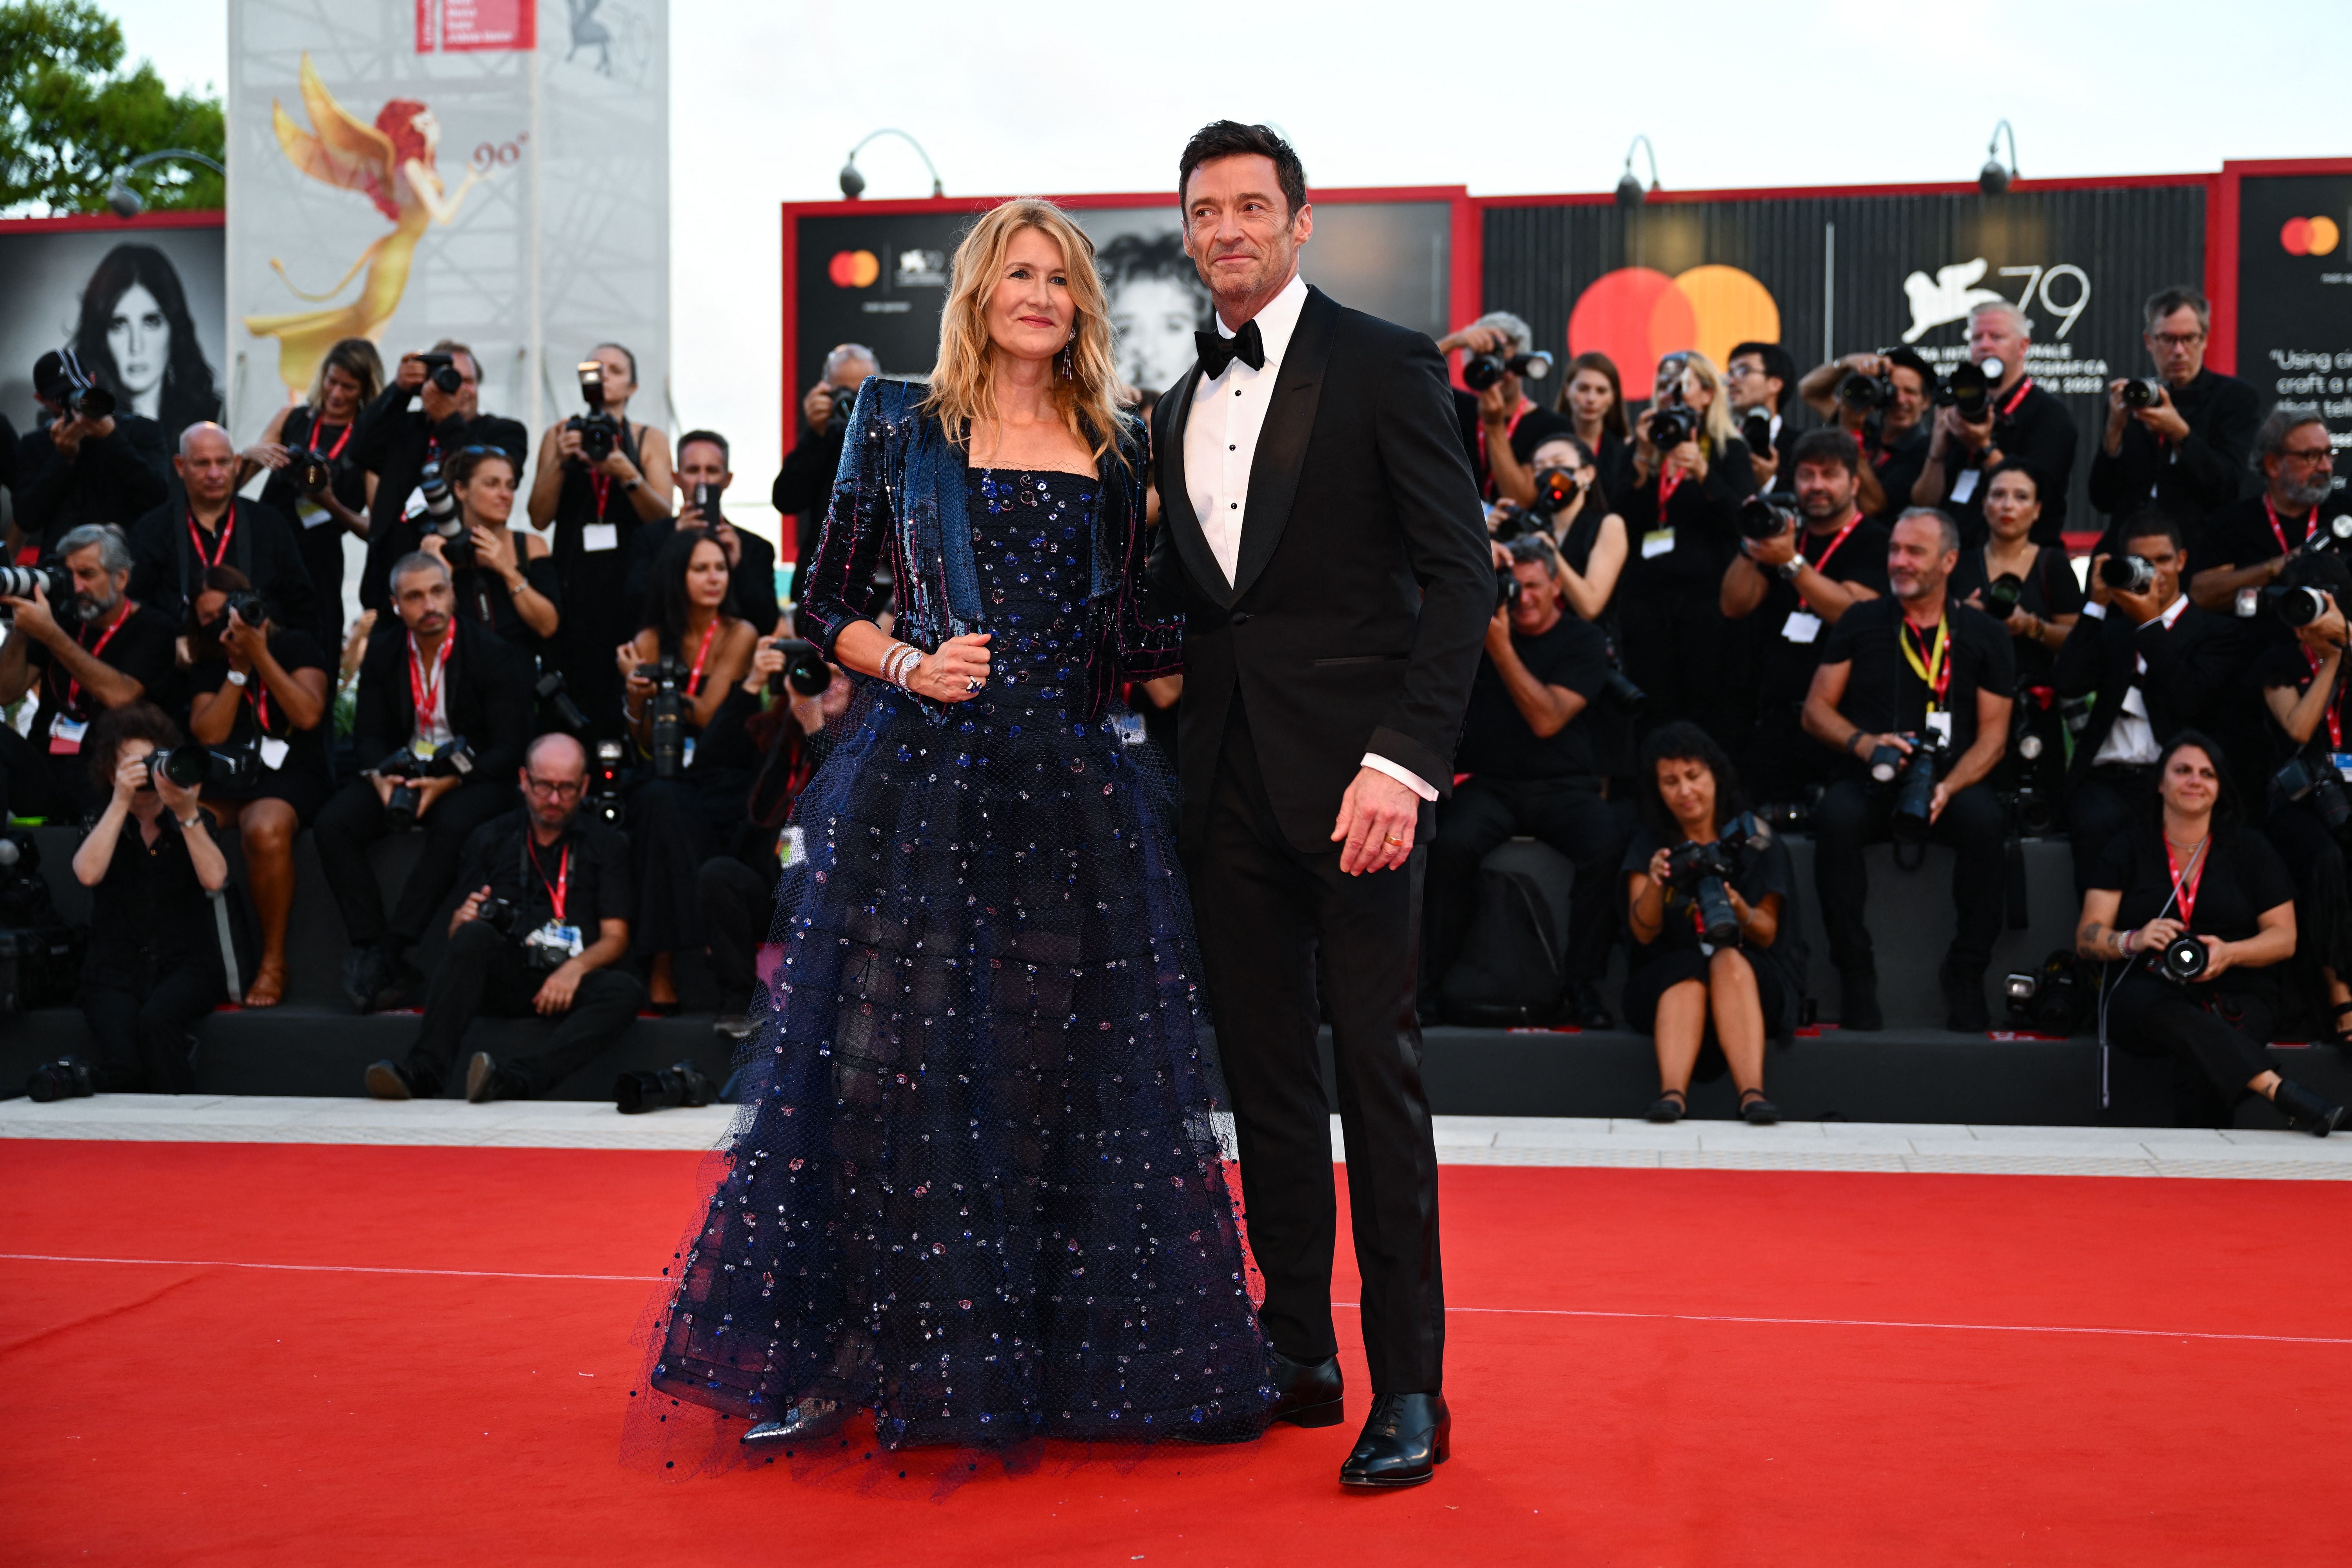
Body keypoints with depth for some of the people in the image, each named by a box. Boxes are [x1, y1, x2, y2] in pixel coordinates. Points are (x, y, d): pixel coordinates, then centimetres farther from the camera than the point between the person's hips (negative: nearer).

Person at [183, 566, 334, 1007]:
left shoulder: (297, 647, 8)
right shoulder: (207, 668, 19)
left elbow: (308, 715, -9)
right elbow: (207, 736, 3)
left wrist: (260, 655, -10)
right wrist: (238, 669, -2)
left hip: (290, 777, -4)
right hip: (224, 781, 4)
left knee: (265, 829, -40)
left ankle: (273, 962, -25)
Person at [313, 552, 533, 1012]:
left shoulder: (494, 656, -9)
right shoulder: (383, 652, 5)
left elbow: (510, 746, -11)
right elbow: (369, 732, 8)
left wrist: (450, 783, -24)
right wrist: (381, 776, -16)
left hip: (472, 776, -4)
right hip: (403, 769, 4)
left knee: (452, 828, -37)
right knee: (331, 826, -21)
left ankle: (387, 953, -31)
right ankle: (371, 949, -24)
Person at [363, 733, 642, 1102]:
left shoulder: (605, 843, 12)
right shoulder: (489, 838, 14)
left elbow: (615, 938, 6)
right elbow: (457, 930, 9)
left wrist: (576, 967, -15)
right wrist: (464, 920, -16)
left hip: (570, 979, 0)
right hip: (505, 976, 1)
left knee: (623, 989, -33)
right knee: (474, 936, -32)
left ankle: (517, 1080, -50)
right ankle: (423, 1071, -40)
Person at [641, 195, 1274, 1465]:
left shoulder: (1115, 451, 12)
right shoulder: (901, 426, 5)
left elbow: (1131, 641, 13)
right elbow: (825, 609, 6)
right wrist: (910, 667, -10)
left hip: (1070, 790, 2)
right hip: (918, 778, -2)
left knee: (1064, 1065, 4)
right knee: (881, 1059, -2)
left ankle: (1062, 1357, 17)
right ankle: (831, 1358, 12)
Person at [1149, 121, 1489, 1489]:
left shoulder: (1386, 365, -3)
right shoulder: (1180, 410, 16)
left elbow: (1461, 574, -9)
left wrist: (1403, 760, -18)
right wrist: (1180, 748, 6)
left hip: (1354, 774, -6)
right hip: (1230, 783, 6)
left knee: (1378, 1071, -4)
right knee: (1267, 1075, 10)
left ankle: (1413, 1388, 5)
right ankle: (1300, 1354, 22)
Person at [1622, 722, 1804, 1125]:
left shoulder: (1755, 841, 4)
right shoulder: (1649, 845, 7)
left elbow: (1768, 936, 0)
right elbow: (1644, 933, -4)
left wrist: (1737, 907, -22)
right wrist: (1654, 886, -24)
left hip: (1752, 984, 0)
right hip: (1667, 981, 1)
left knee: (1729, 961, -33)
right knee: (1689, 973, -32)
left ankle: (1752, 1093, -46)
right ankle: (1673, 1092, -51)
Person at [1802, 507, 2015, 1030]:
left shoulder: (1983, 634, 9)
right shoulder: (1860, 623, 10)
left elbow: (1993, 732, 4)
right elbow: (1816, 710, 9)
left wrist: (1949, 787, -15)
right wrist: (1864, 743, -12)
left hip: (1950, 780, 0)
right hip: (1868, 781, 0)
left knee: (1983, 819, -34)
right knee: (1835, 817, -34)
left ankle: (1967, 978, -22)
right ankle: (1856, 977, -25)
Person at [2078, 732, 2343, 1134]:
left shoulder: (2249, 849, 15)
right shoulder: (2126, 849, 13)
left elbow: (2284, 938, 10)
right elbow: (2087, 938, 6)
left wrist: (2229, 953, -13)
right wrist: (2134, 941, -17)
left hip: (2235, 999, 1)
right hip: (2150, 993, -1)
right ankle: (2279, 1090, -50)